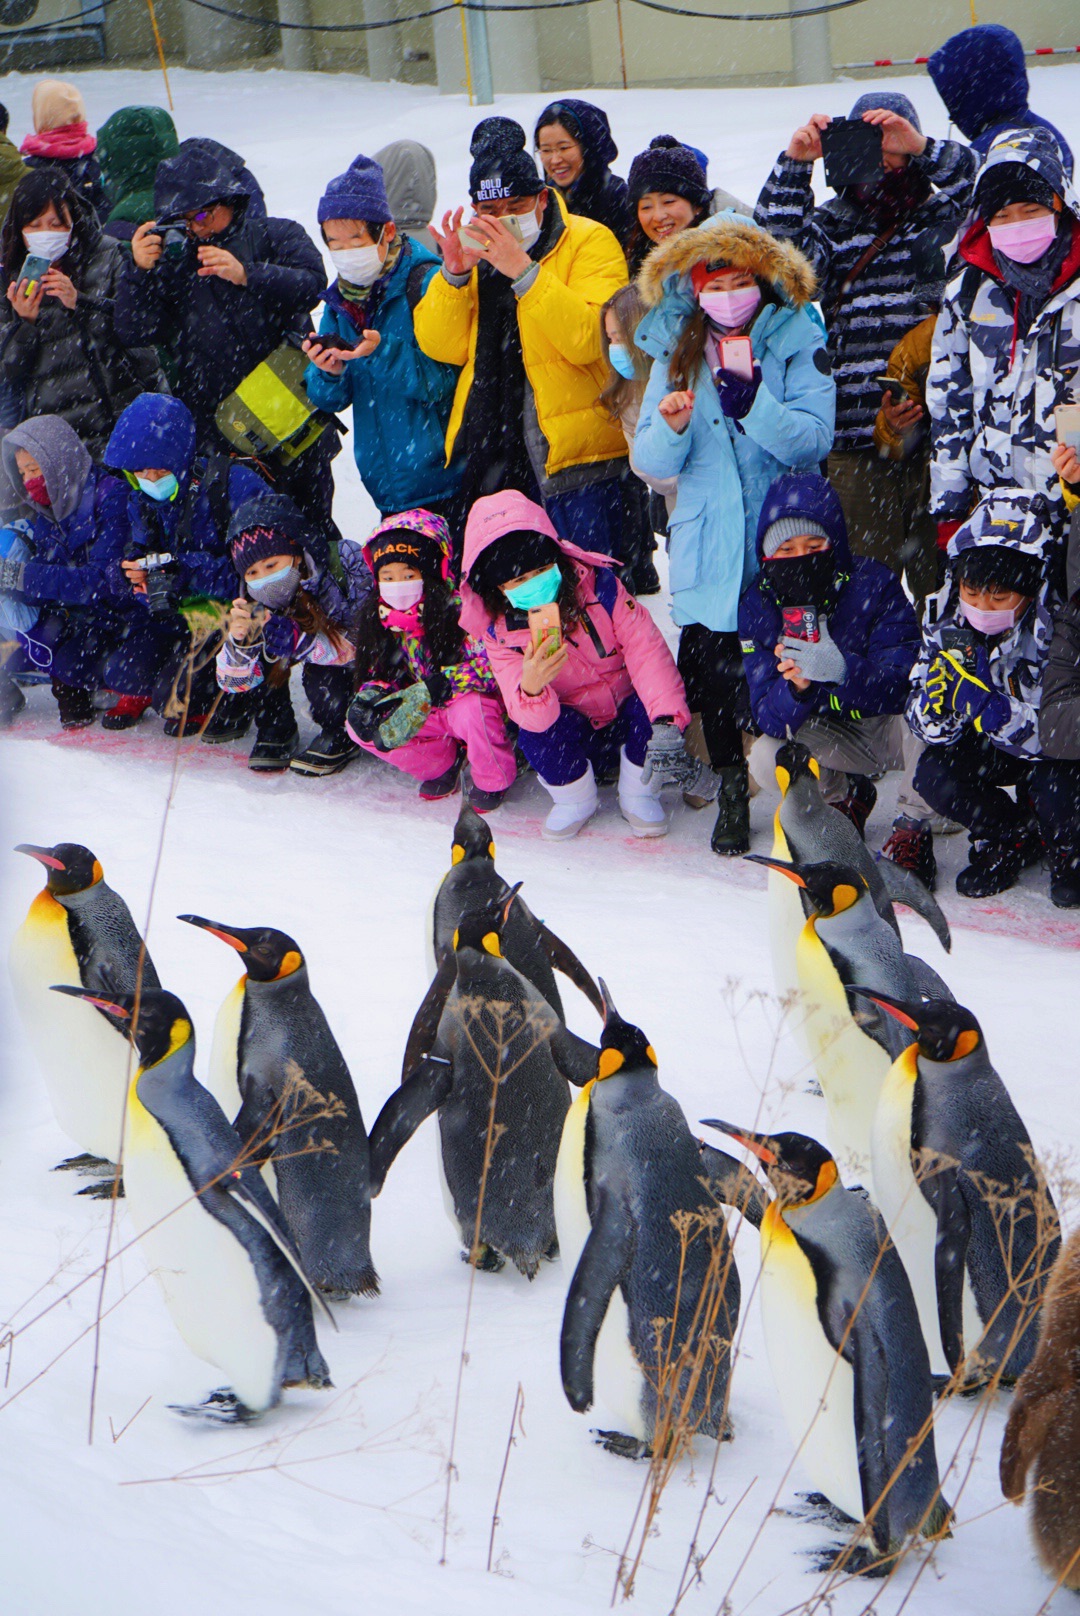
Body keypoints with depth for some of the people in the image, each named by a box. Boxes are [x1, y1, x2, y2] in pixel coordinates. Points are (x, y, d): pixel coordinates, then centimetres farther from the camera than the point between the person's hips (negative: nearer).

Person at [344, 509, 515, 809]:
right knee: (359, 725, -11)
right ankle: (445, 764, 4)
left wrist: (431, 690, -40)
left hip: (476, 702, -6)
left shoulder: (459, 608, -24)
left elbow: (490, 666, -33)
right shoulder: (380, 618, -4)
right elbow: (376, 672, 4)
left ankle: (492, 780, -8)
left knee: (471, 708, -40)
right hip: (427, 714, 6)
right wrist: (368, 698, -21)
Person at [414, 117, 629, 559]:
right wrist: (453, 273, -11)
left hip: (576, 451, -5)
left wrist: (523, 271, -26)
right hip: (493, 452, 5)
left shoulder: (589, 241, -4)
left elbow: (588, 337, -21)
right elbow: (441, 347, 4)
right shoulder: (475, 247, 12)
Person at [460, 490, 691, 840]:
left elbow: (646, 649, -23)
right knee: (536, 736, -34)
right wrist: (530, 690, -53)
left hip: (626, 716, 1)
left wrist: (666, 722, -38)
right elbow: (532, 717, -26)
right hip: (577, 739, 0)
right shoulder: (500, 634, -16)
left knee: (650, 709, -33)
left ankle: (638, 795, -3)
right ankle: (575, 801, 0)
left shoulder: (598, 586, -17)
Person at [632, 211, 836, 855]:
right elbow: (651, 460, 4)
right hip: (707, 538, 2)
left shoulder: (797, 339, -2)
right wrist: (671, 428, -18)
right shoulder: (677, 347, 7)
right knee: (712, 662, 1)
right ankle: (730, 787, 20)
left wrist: (754, 404, -27)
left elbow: (814, 440, -13)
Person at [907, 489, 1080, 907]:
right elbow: (925, 724, -15)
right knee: (933, 775, -21)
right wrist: (938, 700, -39)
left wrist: (987, 704, -47)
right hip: (993, 747, 5)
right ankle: (1012, 838, 9)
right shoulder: (948, 621, -17)